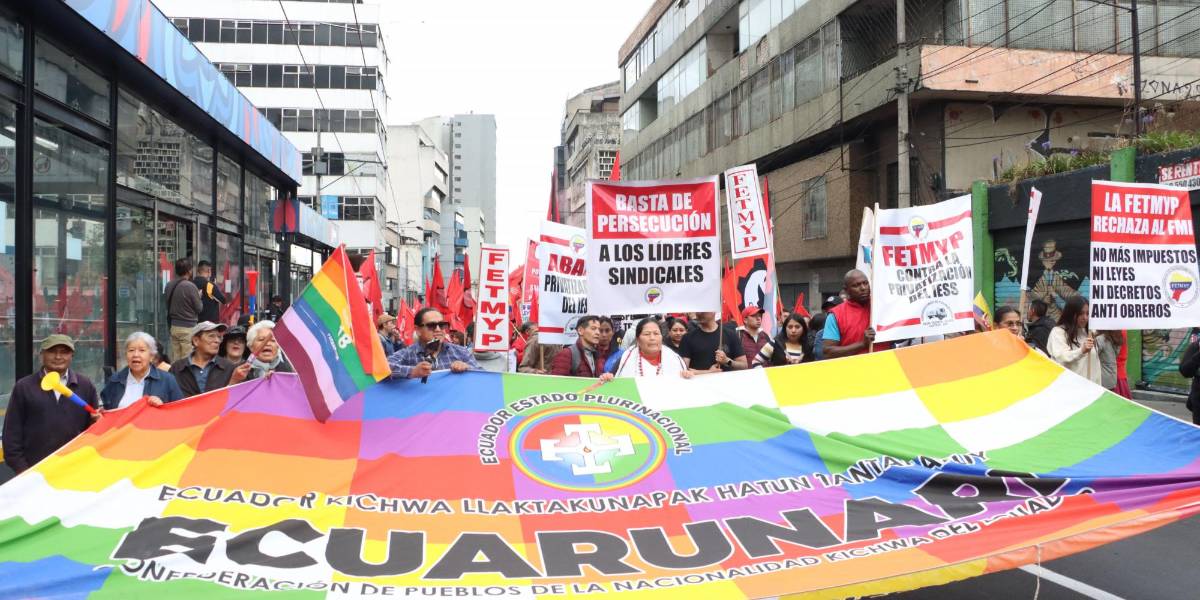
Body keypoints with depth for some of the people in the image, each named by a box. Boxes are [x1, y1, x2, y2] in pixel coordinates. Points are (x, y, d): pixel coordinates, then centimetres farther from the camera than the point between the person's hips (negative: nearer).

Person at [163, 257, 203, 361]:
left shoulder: (169, 285, 4)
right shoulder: (190, 286, -16)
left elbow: (167, 305, 15)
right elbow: (199, 308, -9)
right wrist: (199, 296, 8)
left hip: (174, 326, 7)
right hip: (188, 328, -7)